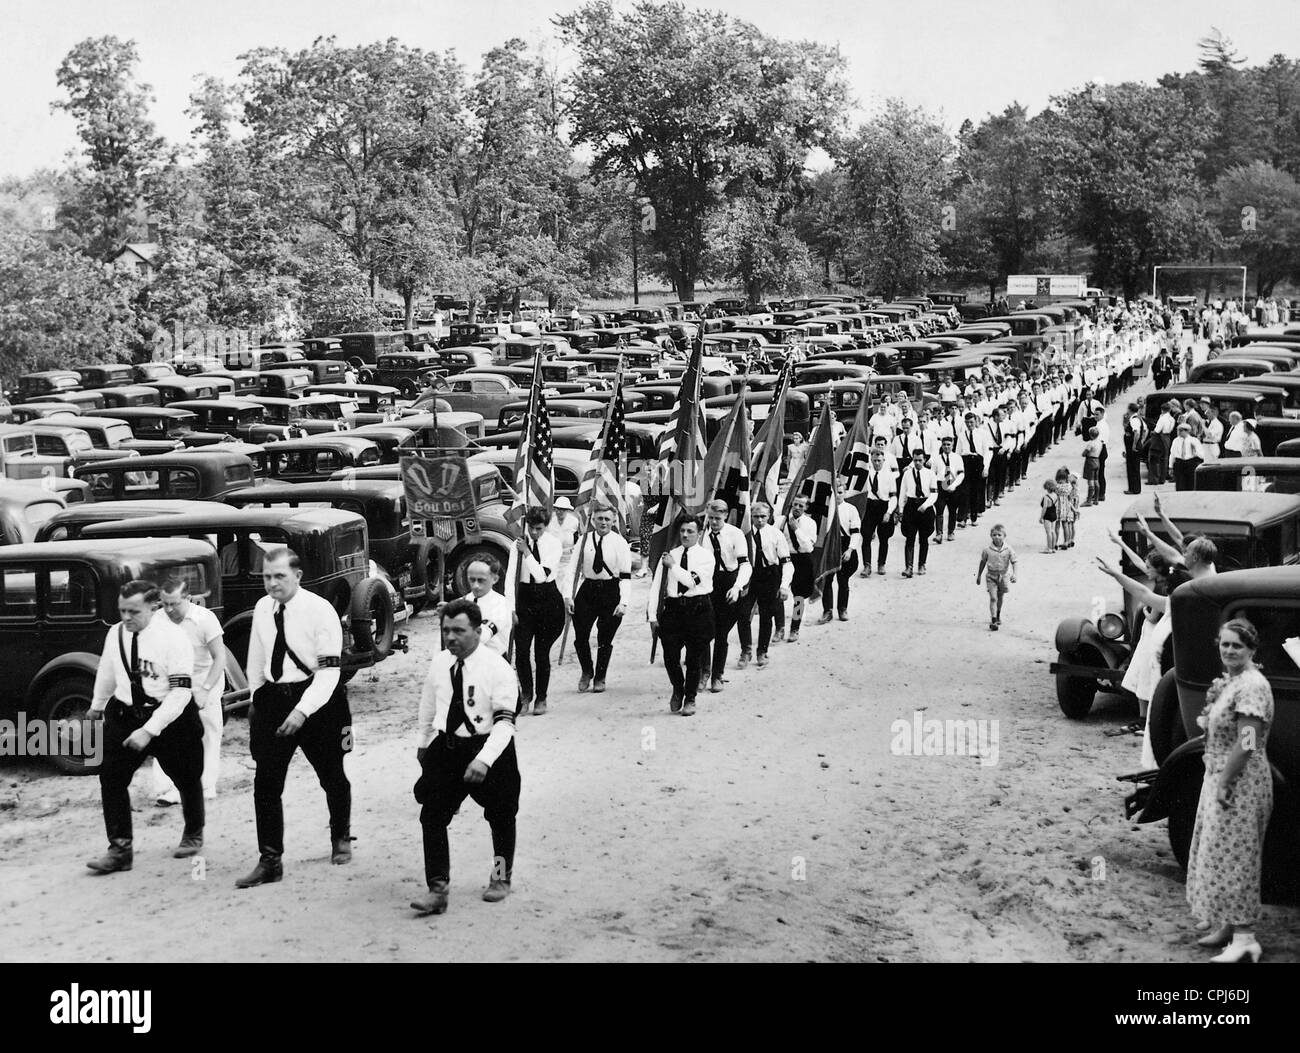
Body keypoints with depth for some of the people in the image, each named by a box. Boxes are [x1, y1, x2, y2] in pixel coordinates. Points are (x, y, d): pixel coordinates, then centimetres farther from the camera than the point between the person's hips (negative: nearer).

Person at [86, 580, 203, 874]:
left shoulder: (173, 638, -19)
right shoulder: (115, 634, -3)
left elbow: (181, 692, -23)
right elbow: (107, 673, 17)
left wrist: (149, 730, -28)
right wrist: (97, 706, 31)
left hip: (171, 717, -4)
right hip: (124, 716, 4)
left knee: (186, 778, 13)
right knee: (111, 778, -9)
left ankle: (193, 835, 39)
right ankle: (120, 849, -3)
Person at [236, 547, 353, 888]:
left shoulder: (320, 610, -15)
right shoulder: (262, 609, 2)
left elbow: (329, 671, -19)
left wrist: (302, 710, -27)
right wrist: (257, 700, 13)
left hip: (316, 698, -4)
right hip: (273, 699, 4)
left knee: (331, 776, 14)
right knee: (265, 782, -5)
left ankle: (341, 839, 39)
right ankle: (270, 860, 1)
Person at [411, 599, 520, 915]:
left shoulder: (497, 668, -18)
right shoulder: (439, 663, -1)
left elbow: (504, 721, -22)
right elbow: (428, 705, 16)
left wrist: (484, 759, -32)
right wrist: (422, 743, 21)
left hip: (487, 748, -4)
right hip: (446, 747, 4)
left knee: (500, 816, 15)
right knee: (432, 815, -7)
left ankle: (501, 877, 38)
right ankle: (438, 888, -3)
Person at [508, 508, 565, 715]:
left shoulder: (554, 544, -7)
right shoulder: (519, 544, -2)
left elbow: (542, 575, -17)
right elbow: (510, 576, -6)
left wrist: (527, 553, -22)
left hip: (548, 599, -2)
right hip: (525, 597, 2)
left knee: (542, 652, 0)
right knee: (521, 650, -6)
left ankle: (541, 699, 16)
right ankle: (526, 693, 16)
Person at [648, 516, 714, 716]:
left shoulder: (706, 556, -1)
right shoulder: (669, 555, 9)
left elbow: (693, 581, -15)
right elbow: (656, 586, 7)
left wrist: (673, 566, -12)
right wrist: (652, 615, 2)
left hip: (698, 609, -2)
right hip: (673, 608, 3)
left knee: (694, 657, 2)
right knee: (670, 656, 0)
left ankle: (690, 699, 16)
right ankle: (677, 690, 27)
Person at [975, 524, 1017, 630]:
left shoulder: (1008, 549, -10)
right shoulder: (987, 549, -9)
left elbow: (1014, 562, -4)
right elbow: (983, 562, 3)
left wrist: (1014, 574, -17)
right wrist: (978, 576, 9)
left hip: (1004, 576, 1)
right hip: (991, 576, -1)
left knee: (1000, 598, 17)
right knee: (993, 598, -11)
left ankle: (998, 616, 39)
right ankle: (993, 620, -12)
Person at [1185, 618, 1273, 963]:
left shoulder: (1251, 686, -20)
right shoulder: (1229, 681, 11)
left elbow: (1246, 743, -24)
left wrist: (1224, 783, -21)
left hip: (1241, 781, -10)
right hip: (1220, 777, 10)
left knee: (1233, 856, -7)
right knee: (1220, 853, 16)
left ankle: (1244, 939, -4)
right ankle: (1228, 926, 27)